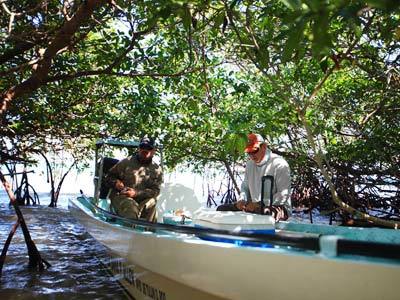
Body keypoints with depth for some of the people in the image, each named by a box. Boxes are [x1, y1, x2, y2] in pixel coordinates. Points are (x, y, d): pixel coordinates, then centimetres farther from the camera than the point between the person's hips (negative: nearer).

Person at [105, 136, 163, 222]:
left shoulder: (157, 170, 8)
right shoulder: (127, 162, 6)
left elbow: (155, 190, -3)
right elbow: (109, 176, 14)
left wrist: (136, 193, -17)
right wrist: (115, 182, -11)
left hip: (142, 199, 2)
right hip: (120, 196, -2)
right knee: (131, 207, -34)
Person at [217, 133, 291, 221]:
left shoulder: (279, 164, -11)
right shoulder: (250, 164, 13)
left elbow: (283, 195, -16)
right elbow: (245, 187, 21)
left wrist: (259, 204, -24)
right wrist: (242, 199, -3)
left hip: (278, 207, -7)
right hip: (254, 206, 7)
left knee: (266, 212, -43)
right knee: (221, 209, -3)